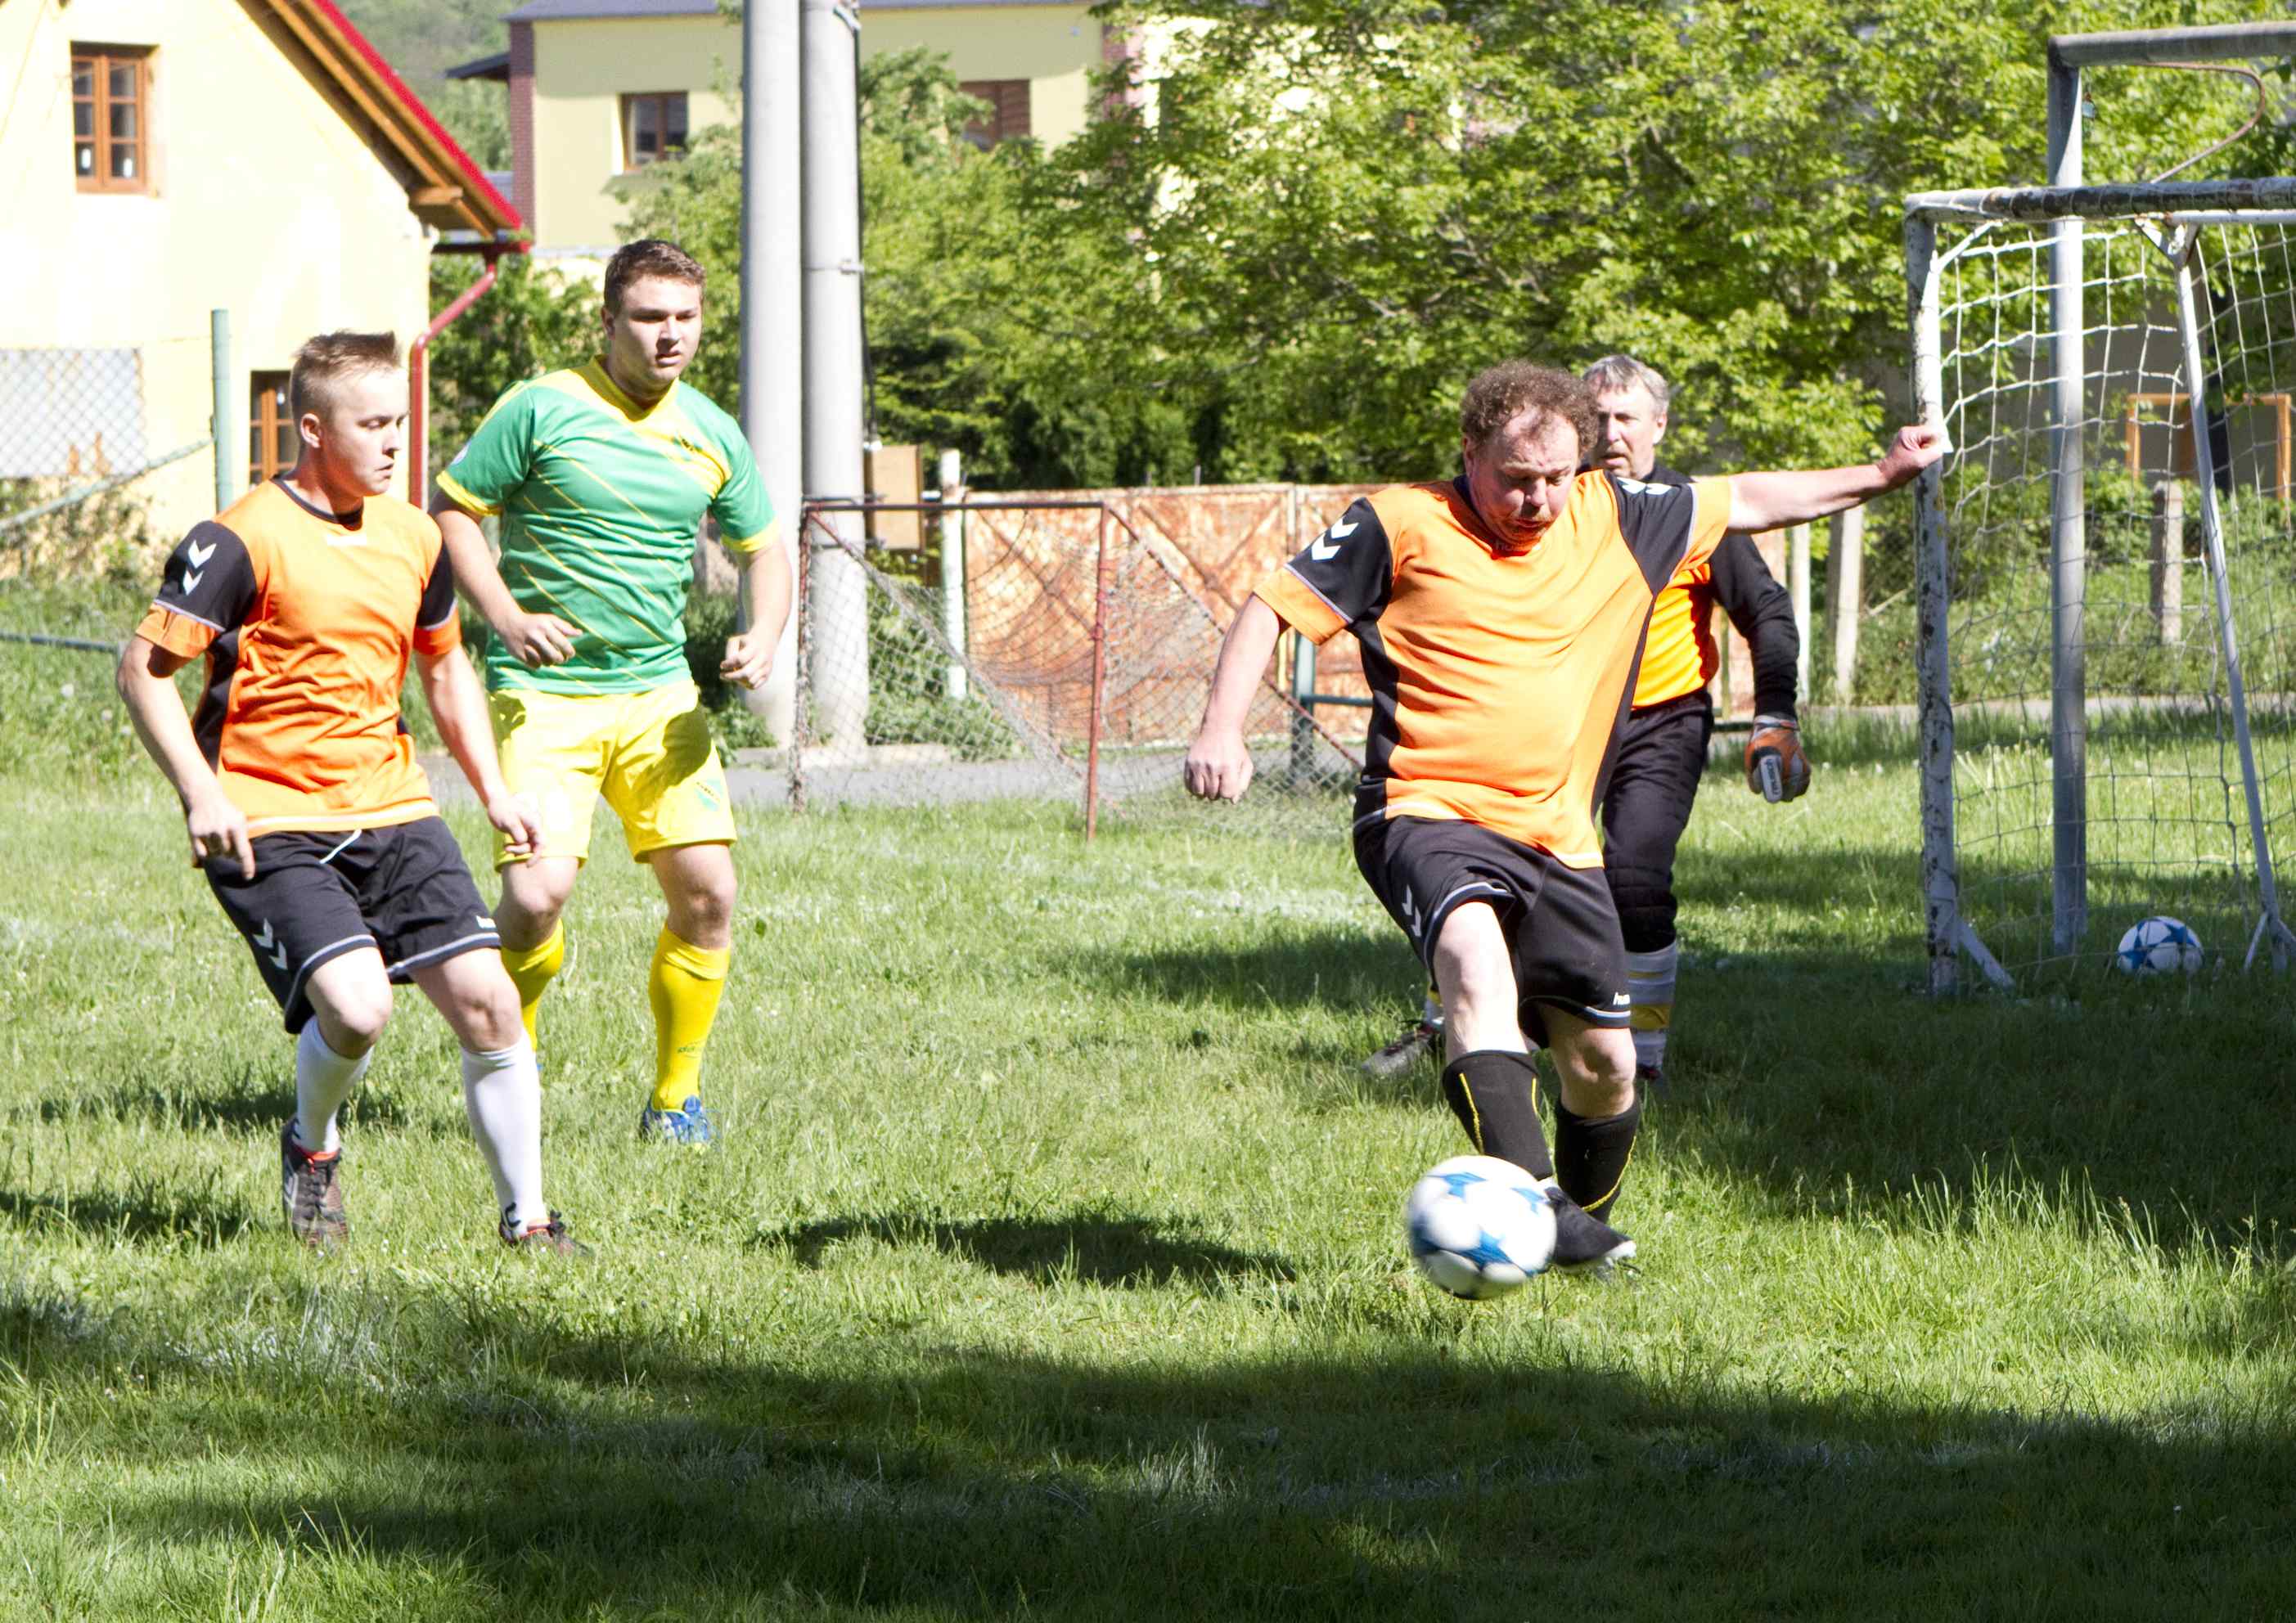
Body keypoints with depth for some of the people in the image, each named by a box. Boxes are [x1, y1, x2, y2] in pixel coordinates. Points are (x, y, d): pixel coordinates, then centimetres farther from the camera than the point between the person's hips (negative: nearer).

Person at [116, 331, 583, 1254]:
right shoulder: (244, 540, -10)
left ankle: (524, 1217, 7)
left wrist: (493, 791, 18)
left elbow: (443, 666, 27)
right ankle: (312, 1147, 10)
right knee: (355, 1007, -23)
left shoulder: (413, 539, 11)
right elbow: (144, 668, -9)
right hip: (269, 824, -6)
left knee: (485, 998, -7)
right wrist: (200, 792, -19)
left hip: (390, 810, 6)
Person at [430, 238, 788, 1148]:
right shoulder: (539, 411, -6)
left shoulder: (713, 437, 9)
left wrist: (762, 638, 1)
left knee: (707, 891, -6)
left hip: (657, 693, 4)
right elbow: (451, 511, 0)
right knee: (538, 893, -19)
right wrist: (506, 615, -13)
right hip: (542, 692, -4)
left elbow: (762, 550, 21)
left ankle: (676, 1098, 12)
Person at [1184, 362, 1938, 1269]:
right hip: (1428, 816, -5)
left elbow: (1744, 502, 23)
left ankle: (1584, 1230, 33)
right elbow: (1273, 607, 0)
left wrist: (1880, 477, 23)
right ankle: (1532, 1205, -48)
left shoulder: (1614, 520, 10)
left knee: (1604, 1064, 5)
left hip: (1558, 838, 5)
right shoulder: (1404, 527, -3)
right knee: (1474, 956, -35)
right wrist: (1221, 730, -12)